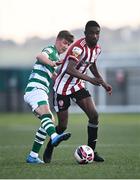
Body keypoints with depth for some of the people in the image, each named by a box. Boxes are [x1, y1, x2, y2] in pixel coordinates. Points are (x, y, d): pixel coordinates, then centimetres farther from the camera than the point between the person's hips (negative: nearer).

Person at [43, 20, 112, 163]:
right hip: (63, 87, -7)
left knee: (94, 115, -8)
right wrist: (89, 79, -43)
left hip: (78, 86, 7)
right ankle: (49, 150, 23)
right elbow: (70, 70, -37)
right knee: (63, 125, -2)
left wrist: (104, 83, 18)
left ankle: (91, 151, 1)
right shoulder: (79, 47, -26)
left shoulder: (97, 48, 1)